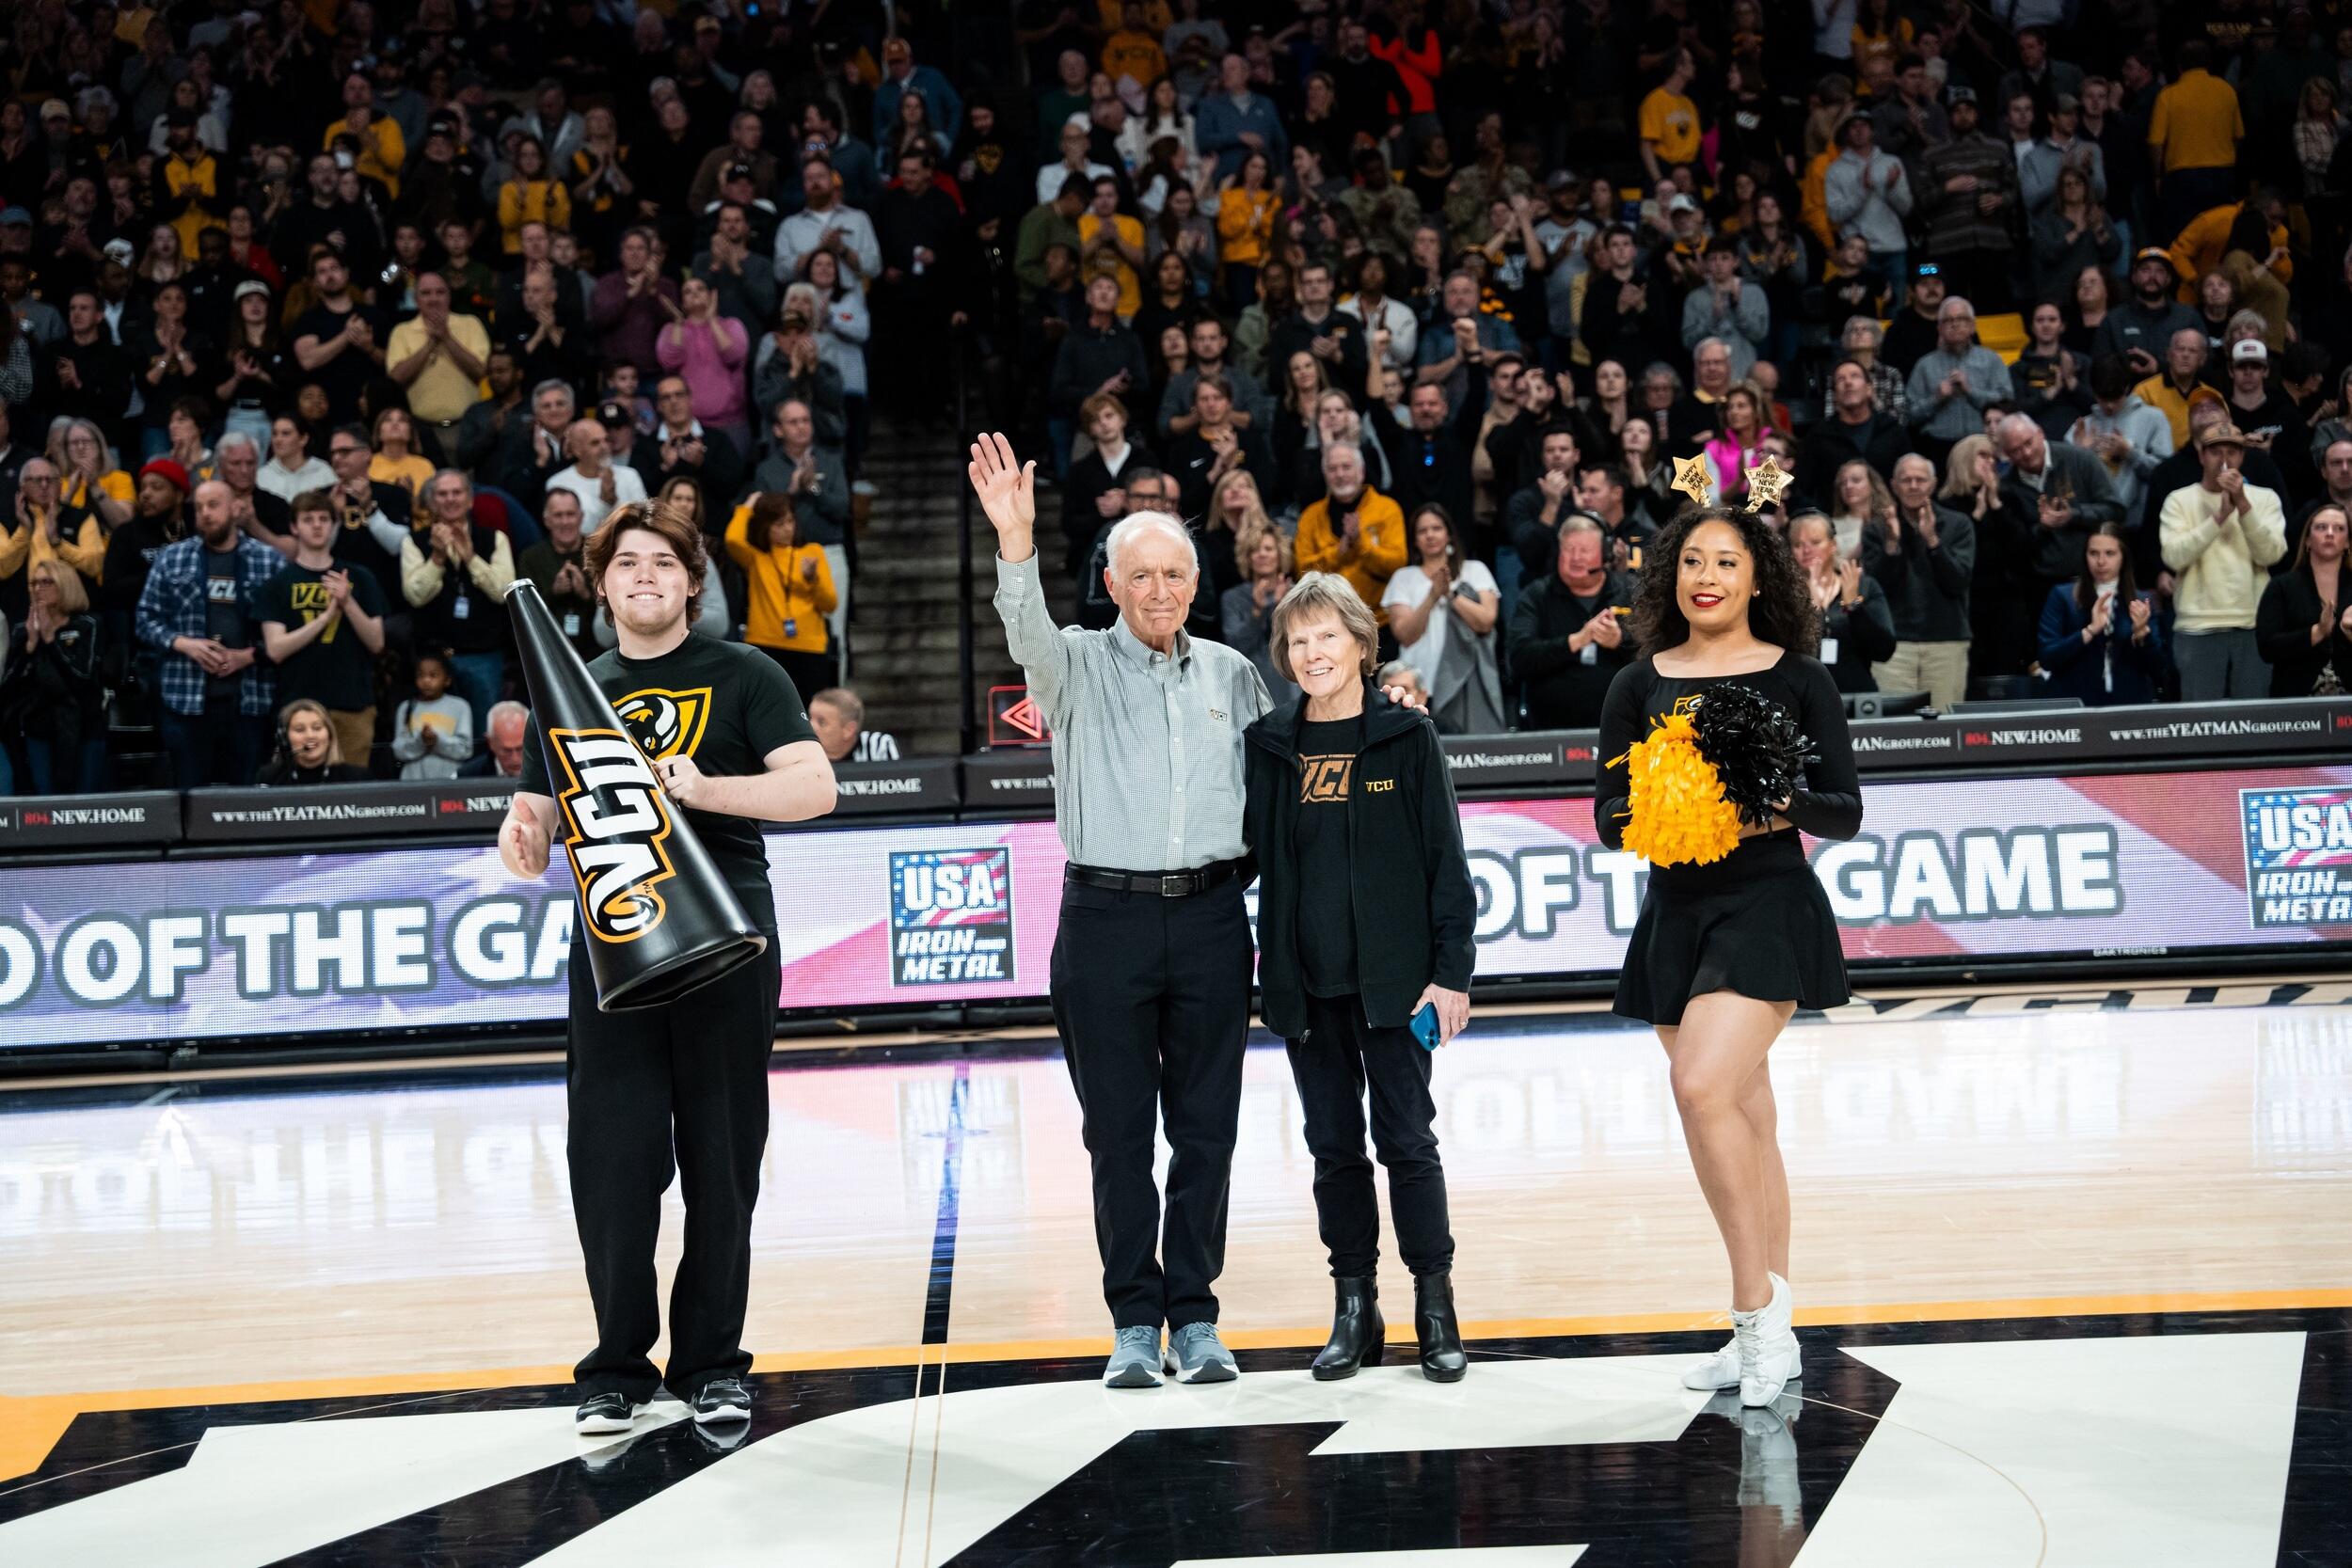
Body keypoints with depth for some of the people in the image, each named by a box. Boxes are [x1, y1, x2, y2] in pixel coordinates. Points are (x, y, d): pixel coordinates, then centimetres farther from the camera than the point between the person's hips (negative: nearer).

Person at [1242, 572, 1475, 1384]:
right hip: (1308, 981, 3)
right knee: (1334, 1147, 8)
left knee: (1407, 1140, 0)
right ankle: (1354, 1309, 16)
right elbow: (1249, 854, 6)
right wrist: (1270, 969, -3)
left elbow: (1446, 859, -2)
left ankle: (1436, 1307, 9)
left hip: (1394, 977, -3)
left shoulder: (1407, 737, -2)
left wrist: (1452, 971, -7)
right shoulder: (1267, 745, 5)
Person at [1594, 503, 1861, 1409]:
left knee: (1704, 1087, -22)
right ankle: (1767, 1335, 18)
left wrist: (1788, 805, -20)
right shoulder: (1640, 686, 8)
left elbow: (1846, 812, 0)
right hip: (1676, 911, 4)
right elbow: (1608, 818, 5)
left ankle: (1757, 1303, -10)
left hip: (1768, 907, -4)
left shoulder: (1797, 679, 1)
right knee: (1745, 1122, 10)